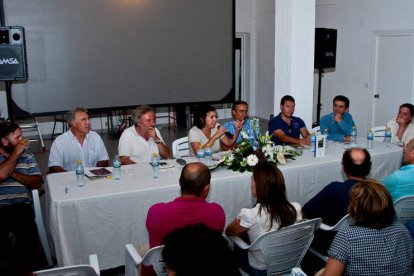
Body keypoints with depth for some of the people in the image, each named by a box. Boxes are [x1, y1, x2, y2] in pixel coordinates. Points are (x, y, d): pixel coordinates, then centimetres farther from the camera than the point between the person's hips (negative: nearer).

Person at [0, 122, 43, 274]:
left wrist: (13, 174, -5)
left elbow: (37, 183, 6)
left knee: (28, 232, -30)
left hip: (21, 206, 1)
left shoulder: (27, 156, 16)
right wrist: (16, 152, -5)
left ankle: (24, 264, -4)